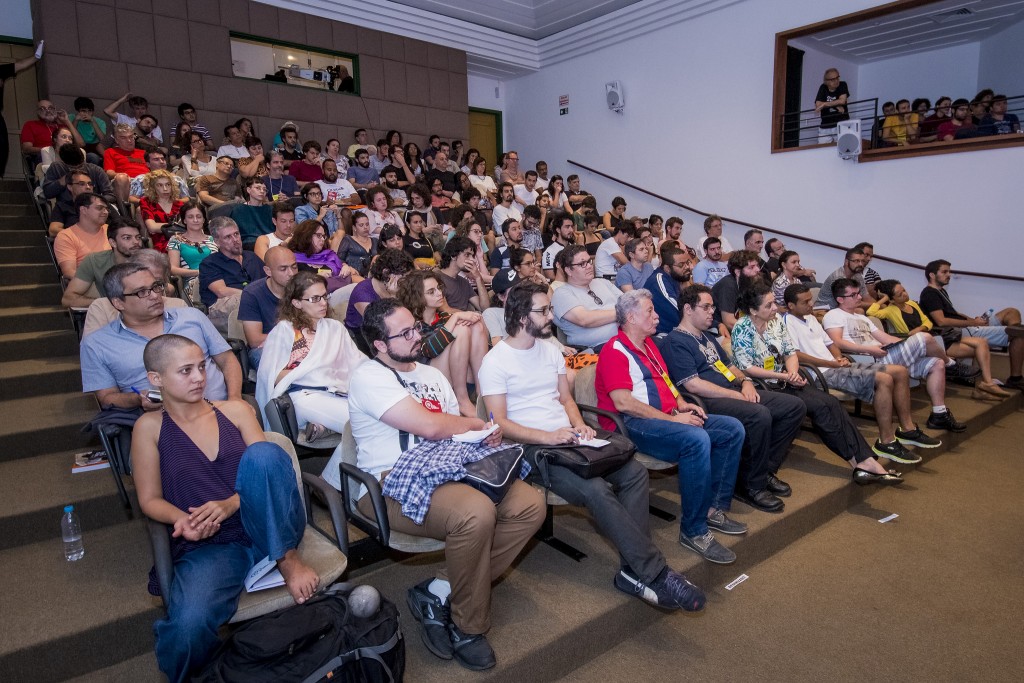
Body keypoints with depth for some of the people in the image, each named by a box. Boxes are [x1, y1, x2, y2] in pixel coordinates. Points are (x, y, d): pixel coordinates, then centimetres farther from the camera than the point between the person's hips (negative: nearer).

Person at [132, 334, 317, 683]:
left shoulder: (236, 410, 9)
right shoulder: (150, 427, 5)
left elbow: (268, 467, 3)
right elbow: (150, 500, 6)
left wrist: (229, 504, -16)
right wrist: (183, 519, -16)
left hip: (268, 527, 1)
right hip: (207, 544, 0)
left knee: (262, 453, -30)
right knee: (187, 627, -32)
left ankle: (288, 559, -14)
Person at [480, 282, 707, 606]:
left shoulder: (550, 350, 17)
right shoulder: (495, 361, -6)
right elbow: (499, 422, -11)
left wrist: (578, 425, -1)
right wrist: (547, 437, -20)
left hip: (566, 438, 7)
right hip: (534, 447, -7)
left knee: (635, 472, -14)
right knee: (596, 489, -30)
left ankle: (634, 570, -15)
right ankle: (655, 572, -20)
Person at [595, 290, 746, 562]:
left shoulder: (648, 344, 20)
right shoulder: (615, 351, -10)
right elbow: (623, 402, -20)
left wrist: (681, 404, 7)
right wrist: (672, 418, -19)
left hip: (667, 417, 10)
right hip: (634, 425, -10)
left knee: (732, 429, 1)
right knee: (697, 439, -34)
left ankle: (714, 508, 5)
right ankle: (694, 531, -22)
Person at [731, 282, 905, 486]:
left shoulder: (776, 320, 8)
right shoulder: (742, 328, -12)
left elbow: (790, 352, 10)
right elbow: (747, 368, -16)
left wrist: (793, 372, -11)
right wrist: (784, 376, -17)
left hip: (784, 381, 7)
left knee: (831, 402, -16)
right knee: (820, 406, -21)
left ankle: (866, 460, -21)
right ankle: (859, 461, -11)